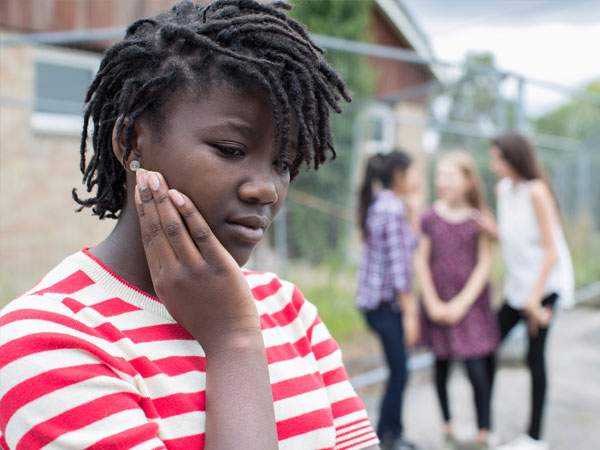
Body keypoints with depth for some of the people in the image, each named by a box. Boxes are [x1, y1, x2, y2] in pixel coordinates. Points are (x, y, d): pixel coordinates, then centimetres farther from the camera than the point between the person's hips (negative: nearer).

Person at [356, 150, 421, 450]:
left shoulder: (378, 205, 14)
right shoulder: (394, 209, -15)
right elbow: (398, 264, -18)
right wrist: (409, 312, -16)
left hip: (374, 299, 9)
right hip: (386, 302, -9)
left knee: (398, 370, 15)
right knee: (399, 372, -3)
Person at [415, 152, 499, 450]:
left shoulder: (478, 219, -2)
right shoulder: (430, 218, 0)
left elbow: (484, 264, -3)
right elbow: (422, 262, 2)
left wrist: (462, 303, -10)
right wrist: (433, 303, -5)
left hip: (471, 303, -1)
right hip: (439, 304, 2)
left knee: (477, 371, -5)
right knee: (441, 365, 9)